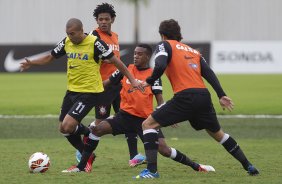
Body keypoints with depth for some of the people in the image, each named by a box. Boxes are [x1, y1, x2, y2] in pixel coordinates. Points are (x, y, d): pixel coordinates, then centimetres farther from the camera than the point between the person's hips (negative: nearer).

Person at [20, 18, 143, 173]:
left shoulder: (95, 43, -16)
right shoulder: (66, 42, 2)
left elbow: (115, 61, -9)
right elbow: (50, 57, 13)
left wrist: (132, 80, -8)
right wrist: (31, 63, -5)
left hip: (89, 92, -7)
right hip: (72, 90, 7)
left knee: (68, 126, -19)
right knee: (63, 129, 10)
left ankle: (89, 133, 14)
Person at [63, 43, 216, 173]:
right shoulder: (126, 69, 4)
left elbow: (159, 100, -5)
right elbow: (106, 83, 11)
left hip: (145, 119, -3)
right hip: (125, 115, 3)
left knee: (164, 149, -13)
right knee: (97, 129, -17)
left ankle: (196, 166, 5)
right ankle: (81, 167, -9)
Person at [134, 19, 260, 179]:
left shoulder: (165, 45, 7)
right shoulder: (194, 51, 25)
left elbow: (160, 66, -13)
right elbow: (209, 73, 14)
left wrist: (149, 82, 2)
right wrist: (221, 95, 6)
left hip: (185, 97, -6)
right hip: (204, 96, 6)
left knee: (148, 124, 3)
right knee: (217, 133, 27)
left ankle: (152, 170, -10)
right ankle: (249, 166, 30)